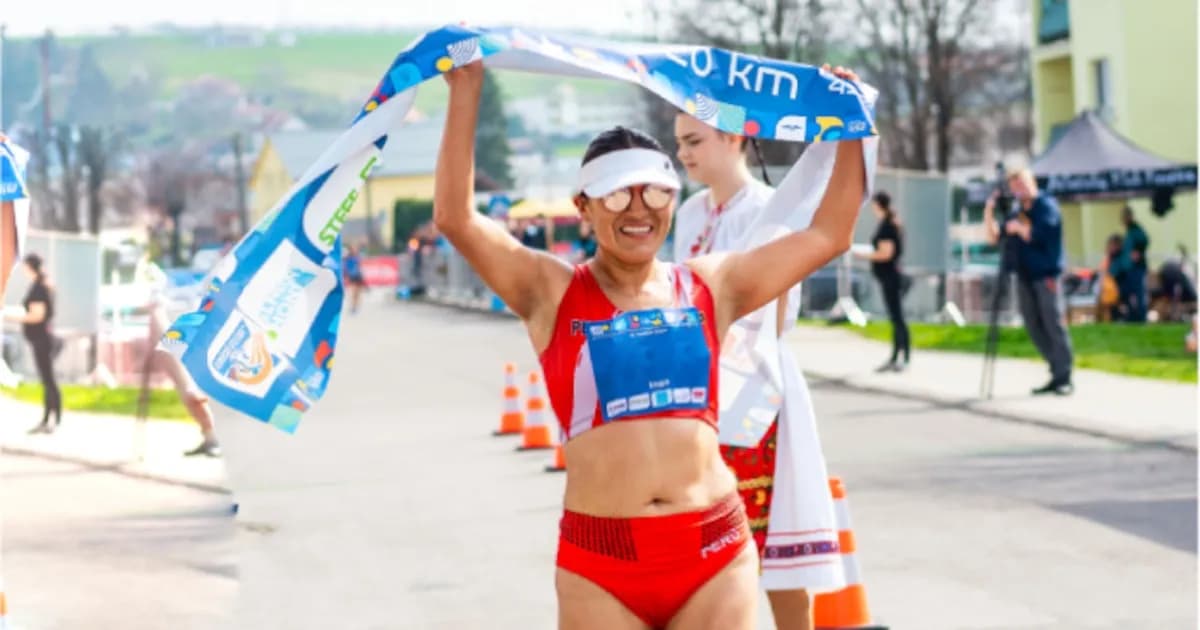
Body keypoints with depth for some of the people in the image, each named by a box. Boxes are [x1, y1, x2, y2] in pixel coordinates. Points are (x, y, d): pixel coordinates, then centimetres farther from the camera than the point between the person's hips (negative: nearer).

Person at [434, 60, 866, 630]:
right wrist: (465, 91, -11)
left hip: (715, 550, 2)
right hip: (600, 560, -2)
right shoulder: (551, 292, 2)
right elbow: (455, 218, -9)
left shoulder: (712, 285, 9)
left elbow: (828, 234, 15)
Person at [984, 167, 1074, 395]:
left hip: (1045, 276, -7)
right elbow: (995, 237, 18)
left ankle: (1064, 378, -7)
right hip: (1025, 278, 7)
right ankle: (1056, 374, 13)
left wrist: (1019, 228, -3)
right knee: (1035, 329, 6)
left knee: (1054, 325, -9)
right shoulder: (1016, 213, 17)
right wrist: (989, 211, 8)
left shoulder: (1047, 206, -3)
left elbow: (1038, 234, -17)